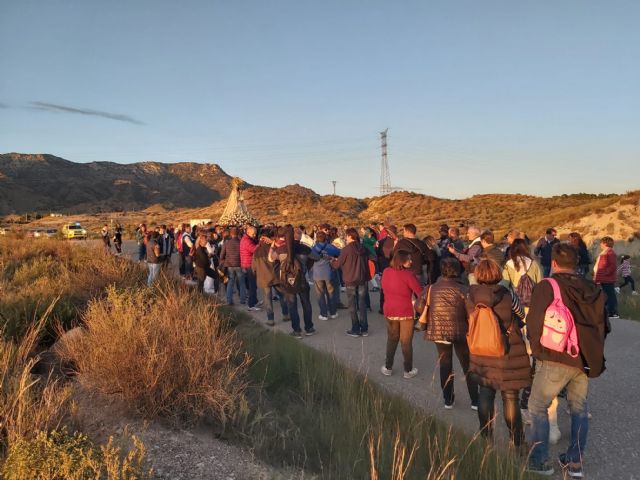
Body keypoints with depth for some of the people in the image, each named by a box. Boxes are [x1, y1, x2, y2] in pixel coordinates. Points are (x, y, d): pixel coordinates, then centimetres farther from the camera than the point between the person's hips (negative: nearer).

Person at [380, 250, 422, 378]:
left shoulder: (386, 272, -4)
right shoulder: (408, 274, -20)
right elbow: (420, 292, -15)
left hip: (390, 311, 4)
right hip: (406, 312, -4)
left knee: (391, 339, 20)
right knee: (406, 342, 10)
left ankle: (388, 367, 28)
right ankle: (408, 370, 21)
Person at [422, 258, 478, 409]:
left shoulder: (431, 289, -7)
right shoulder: (462, 290, -13)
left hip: (438, 332, 2)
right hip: (459, 332, -2)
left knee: (445, 365, 16)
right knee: (468, 366, 13)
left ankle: (448, 400, 24)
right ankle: (475, 401, 21)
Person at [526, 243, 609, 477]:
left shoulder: (546, 287, -14)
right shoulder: (592, 290, 3)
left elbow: (534, 324, -14)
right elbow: (604, 326, 9)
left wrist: (538, 351, 3)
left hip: (556, 360, -5)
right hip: (586, 360, 5)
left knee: (537, 407, 10)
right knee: (579, 409, 19)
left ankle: (540, 461, 13)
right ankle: (575, 463, 24)